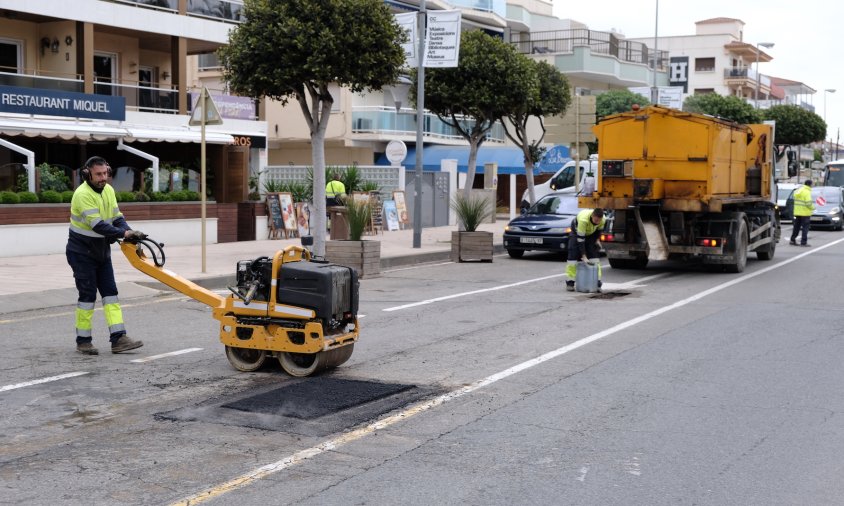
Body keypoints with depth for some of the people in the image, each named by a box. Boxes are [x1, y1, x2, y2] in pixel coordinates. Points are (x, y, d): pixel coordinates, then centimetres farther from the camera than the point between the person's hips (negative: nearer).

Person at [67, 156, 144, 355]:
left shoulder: (108, 190, 4)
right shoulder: (83, 194, -22)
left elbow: (117, 218, 3)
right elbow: (97, 225, -30)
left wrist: (130, 232, -15)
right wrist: (123, 233, -32)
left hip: (101, 251, 8)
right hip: (82, 253, -8)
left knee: (110, 293, 2)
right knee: (88, 295, -5)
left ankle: (118, 339, 0)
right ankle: (83, 341, 8)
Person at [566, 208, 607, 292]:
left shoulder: (603, 220, -27)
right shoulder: (583, 219, -44)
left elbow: (598, 231, -2)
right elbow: (580, 238, -40)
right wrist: (583, 256, -39)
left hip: (591, 234, 4)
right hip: (577, 232, -4)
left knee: (595, 254, -6)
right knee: (573, 256, -13)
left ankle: (597, 284, -4)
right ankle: (569, 283, -6)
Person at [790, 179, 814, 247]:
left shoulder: (798, 190, 10)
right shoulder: (807, 192, -14)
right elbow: (808, 203, -20)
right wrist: (813, 207, -1)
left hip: (797, 212, 7)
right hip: (805, 213, -7)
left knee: (796, 226, 15)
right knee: (805, 227, -1)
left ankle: (792, 240, 18)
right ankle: (803, 242, -2)